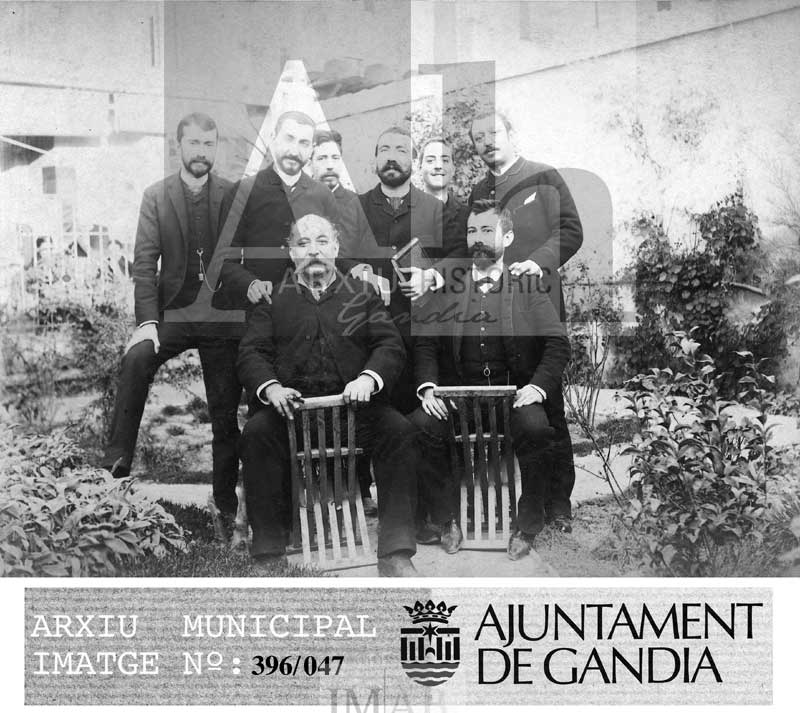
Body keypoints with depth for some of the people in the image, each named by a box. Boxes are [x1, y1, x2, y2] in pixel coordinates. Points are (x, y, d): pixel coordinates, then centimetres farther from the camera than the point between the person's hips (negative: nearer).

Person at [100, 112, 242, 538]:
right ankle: (118, 458, -27)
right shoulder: (156, 196, 2)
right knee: (136, 358, -31)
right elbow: (145, 263, -4)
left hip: (222, 316, 1)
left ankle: (225, 501, 19)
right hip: (173, 311, 0)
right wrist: (147, 321, -15)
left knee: (225, 413, 5)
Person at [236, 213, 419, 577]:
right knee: (256, 433, -30)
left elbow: (391, 345, 7)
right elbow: (251, 352, 6)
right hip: (289, 406, 0)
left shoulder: (363, 294, 18)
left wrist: (368, 378, -16)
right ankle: (268, 554, -24)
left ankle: (395, 554, -25)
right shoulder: (273, 299, 17)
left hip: (354, 404, 1)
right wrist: (271, 387, -16)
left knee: (400, 431, -27)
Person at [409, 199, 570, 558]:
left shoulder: (528, 286, 11)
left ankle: (528, 526, -12)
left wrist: (538, 386, -15)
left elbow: (558, 344, 3)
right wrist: (428, 387, -9)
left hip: (514, 391, -1)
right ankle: (447, 521, -8)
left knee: (535, 427, -33)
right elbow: (425, 343, 9)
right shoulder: (448, 286, 15)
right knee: (418, 427, -27)